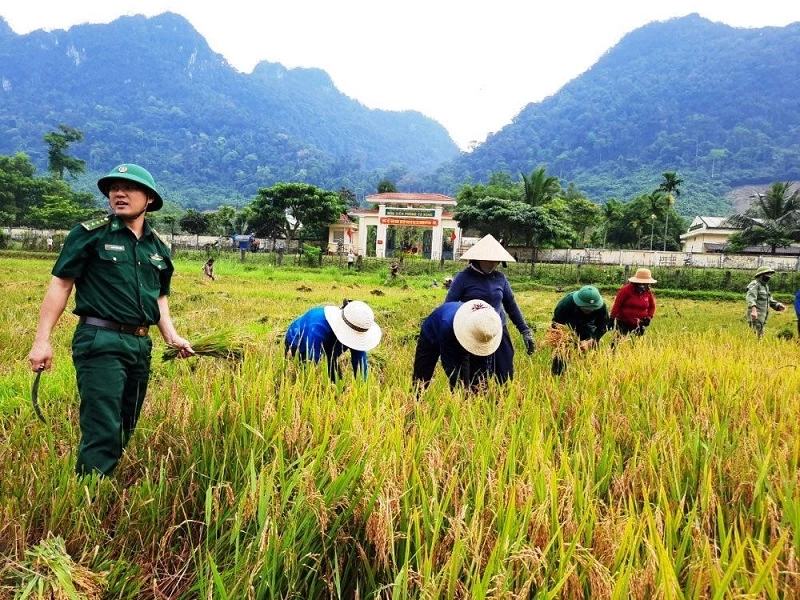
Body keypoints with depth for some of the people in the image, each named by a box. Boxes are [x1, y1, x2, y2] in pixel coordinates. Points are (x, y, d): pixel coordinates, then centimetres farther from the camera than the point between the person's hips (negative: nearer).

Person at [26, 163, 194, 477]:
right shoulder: (90, 234, -4)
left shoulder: (158, 247, 12)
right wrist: (42, 340, -11)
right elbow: (61, 285, -5)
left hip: (140, 345, 6)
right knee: (102, 431, -9)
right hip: (100, 342, -6)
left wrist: (171, 336, 7)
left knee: (125, 428, 15)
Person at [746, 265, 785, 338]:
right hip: (756, 315, -10)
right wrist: (753, 310, -43)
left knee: (760, 335, 12)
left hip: (762, 316, 10)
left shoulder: (765, 286, 19)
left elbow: (769, 300, 24)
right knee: (757, 336, -13)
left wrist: (778, 306, 4)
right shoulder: (754, 284, -12)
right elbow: (750, 298, -28)